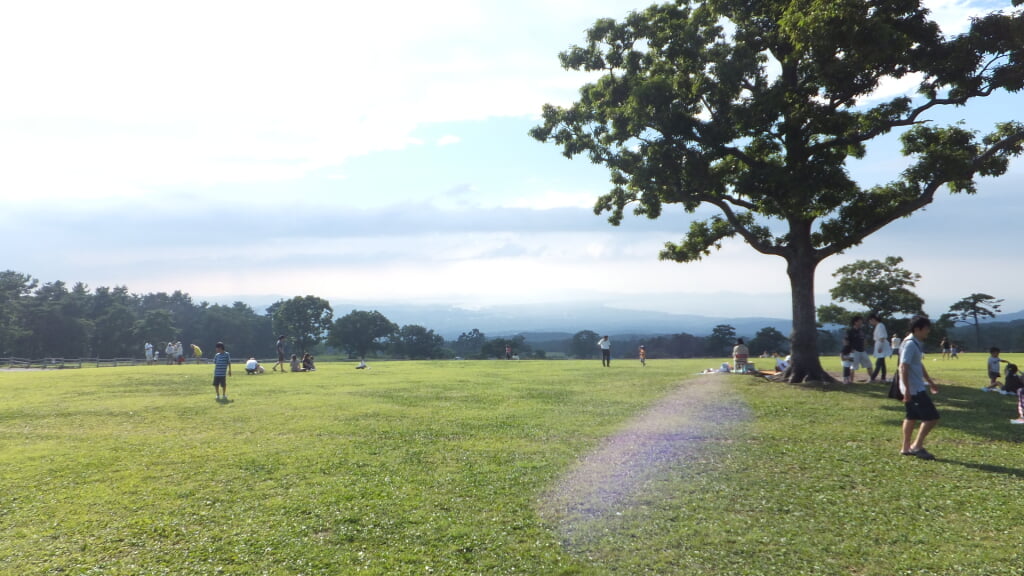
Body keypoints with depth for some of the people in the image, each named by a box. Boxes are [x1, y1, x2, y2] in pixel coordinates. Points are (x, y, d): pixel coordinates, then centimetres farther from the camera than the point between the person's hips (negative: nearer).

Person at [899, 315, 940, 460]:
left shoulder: (917, 344, 13)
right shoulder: (910, 344, -18)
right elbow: (903, 367, -23)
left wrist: (930, 381, 31)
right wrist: (907, 389, -26)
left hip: (916, 388, 10)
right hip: (914, 389, -10)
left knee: (912, 417, 14)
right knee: (932, 417, -8)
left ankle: (906, 448, 20)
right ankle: (917, 446, -2)